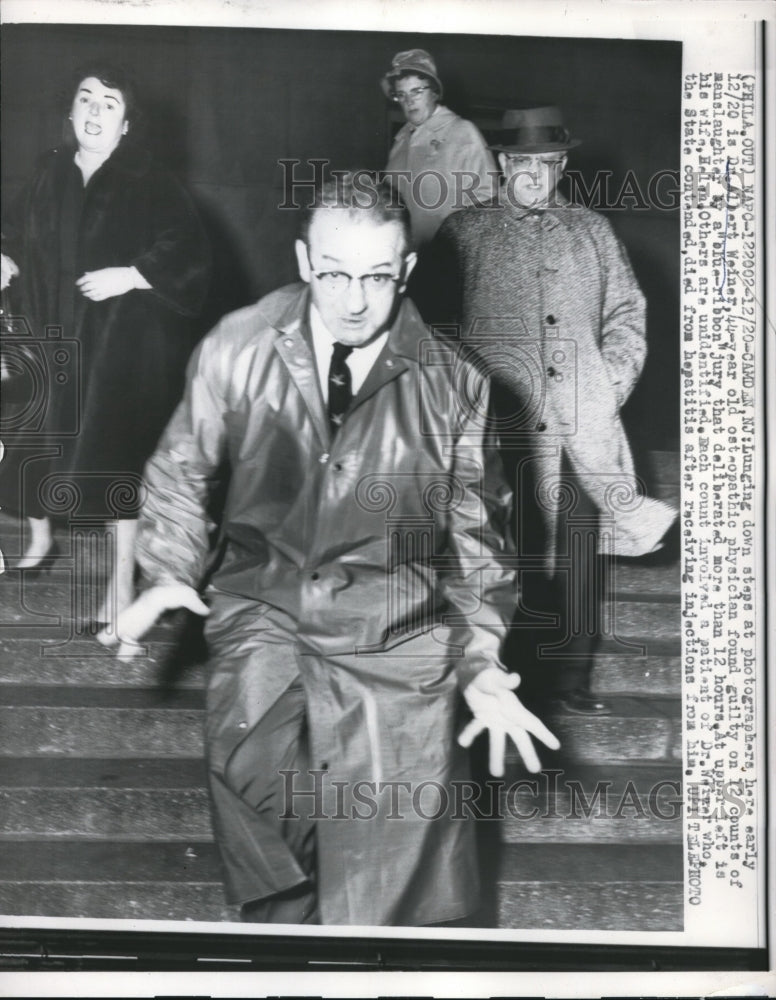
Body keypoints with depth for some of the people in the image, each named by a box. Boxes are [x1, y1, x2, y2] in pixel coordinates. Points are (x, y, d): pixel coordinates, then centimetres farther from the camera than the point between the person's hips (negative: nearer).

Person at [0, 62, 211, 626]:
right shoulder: (51, 176, 5)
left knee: (117, 450, -7)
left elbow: (191, 255, -13)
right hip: (57, 333, 5)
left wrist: (128, 276, -19)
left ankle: (123, 580, 1)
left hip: (125, 341, -5)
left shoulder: (150, 185, -8)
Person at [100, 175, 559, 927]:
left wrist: (482, 660, 2)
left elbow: (475, 532, 8)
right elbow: (181, 468, 11)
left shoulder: (450, 383, -2)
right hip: (261, 615, 1)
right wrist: (167, 573, -1)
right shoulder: (239, 348, -3)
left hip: (396, 637, -1)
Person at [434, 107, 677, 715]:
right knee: (511, 550, -1)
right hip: (502, 424, -3)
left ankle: (572, 676, 15)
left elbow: (627, 314, 15)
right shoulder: (465, 233, 7)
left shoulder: (593, 232, 15)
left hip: (584, 425, 3)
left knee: (581, 548, 4)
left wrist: (611, 384, 2)